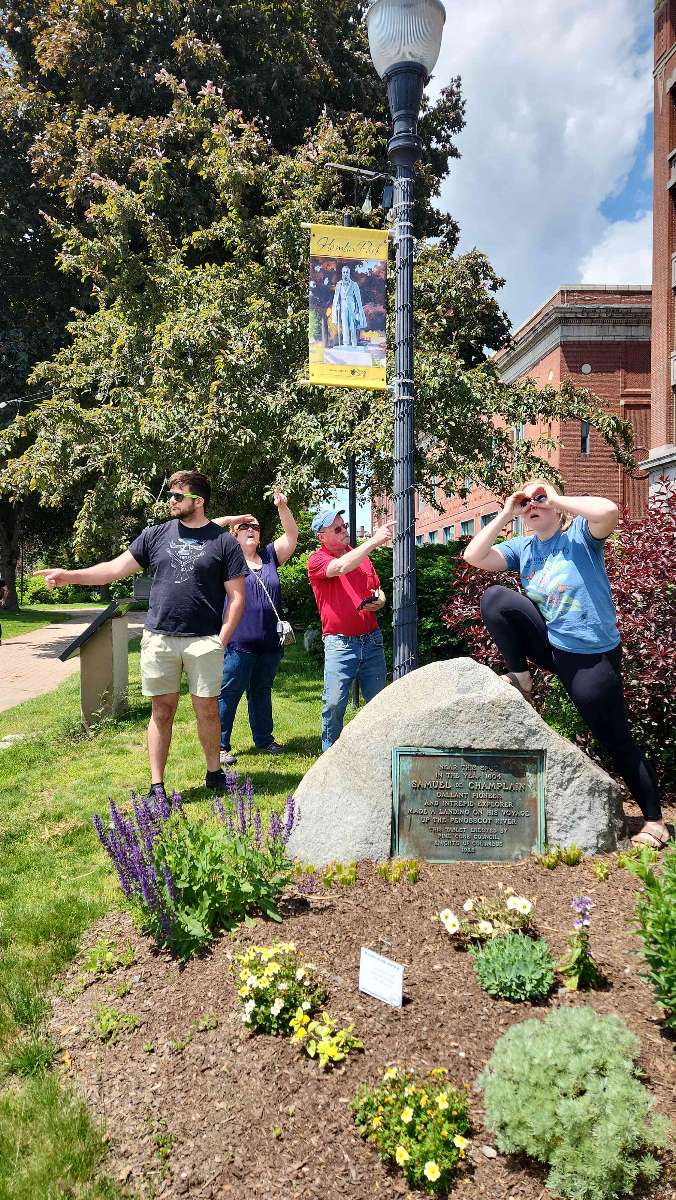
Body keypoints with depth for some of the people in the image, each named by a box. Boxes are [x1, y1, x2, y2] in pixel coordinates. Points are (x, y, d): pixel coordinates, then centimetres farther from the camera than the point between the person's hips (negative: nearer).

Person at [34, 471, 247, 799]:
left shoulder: (224, 542, 1)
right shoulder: (156, 535, 8)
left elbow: (237, 596, 1)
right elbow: (116, 568, 7)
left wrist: (222, 639, -6)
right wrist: (69, 576, -4)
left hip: (204, 640, -2)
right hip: (158, 638, 2)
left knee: (207, 710, 6)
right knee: (162, 711, 7)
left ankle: (214, 772, 27)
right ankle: (157, 786, 15)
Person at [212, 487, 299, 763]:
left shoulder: (269, 557, 13)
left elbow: (291, 535, 9)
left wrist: (283, 507, -4)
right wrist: (232, 519, -1)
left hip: (270, 644, 5)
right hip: (238, 644, -5)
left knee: (262, 692, 19)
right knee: (228, 694, 0)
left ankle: (264, 738, 31)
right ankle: (221, 745, 8)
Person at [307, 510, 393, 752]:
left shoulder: (363, 557, 14)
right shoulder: (317, 560, -3)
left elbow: (379, 591, 25)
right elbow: (341, 567, -25)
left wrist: (378, 602, 0)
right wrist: (374, 541, -24)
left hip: (372, 640, 5)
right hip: (340, 643, -5)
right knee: (334, 704, -6)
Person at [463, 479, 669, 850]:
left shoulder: (580, 532, -9)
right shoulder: (521, 547, 5)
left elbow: (609, 511, -30)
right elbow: (475, 556, -7)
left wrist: (555, 497, -18)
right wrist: (505, 514, -6)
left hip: (591, 654, -4)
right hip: (549, 643, 5)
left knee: (616, 740, 1)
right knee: (494, 599, -13)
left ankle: (653, 819, 18)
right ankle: (520, 679, -1)